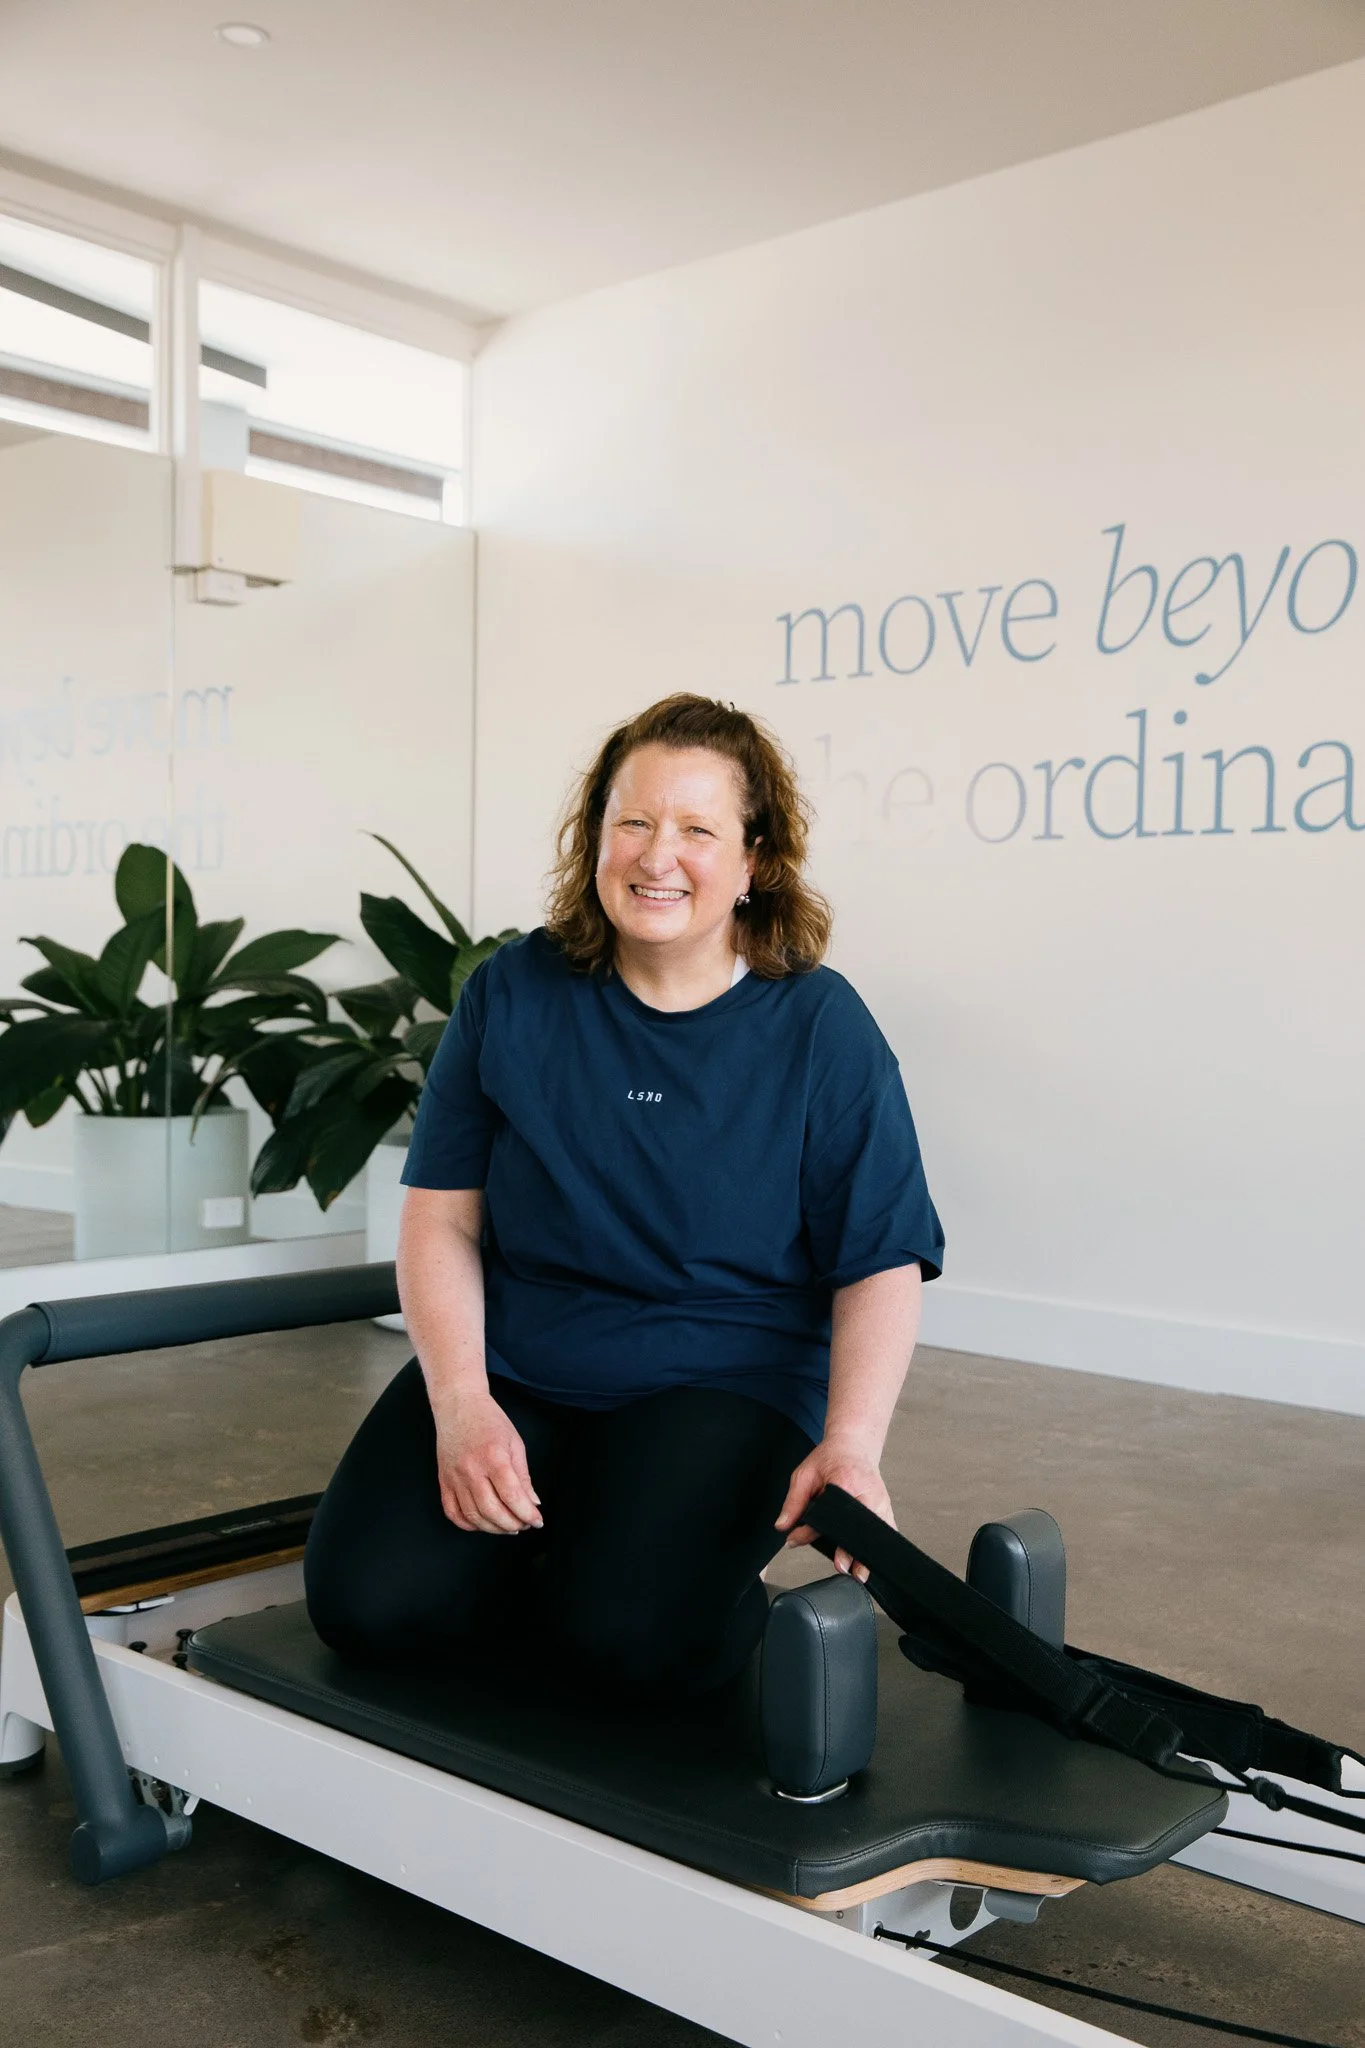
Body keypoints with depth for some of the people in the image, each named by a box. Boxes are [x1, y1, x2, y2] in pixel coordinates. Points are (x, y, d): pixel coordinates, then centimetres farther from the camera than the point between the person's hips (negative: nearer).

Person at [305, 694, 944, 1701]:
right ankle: (551, 1556, 12)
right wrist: (461, 1403, -13)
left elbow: (881, 1266, -6)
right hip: (510, 1365, 3)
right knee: (370, 1602, -18)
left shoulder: (820, 1025, -5)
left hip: (721, 1382, -2)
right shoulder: (514, 993, 1)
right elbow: (441, 1217, 1)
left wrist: (850, 1445, -21)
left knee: (627, 1636, -27)